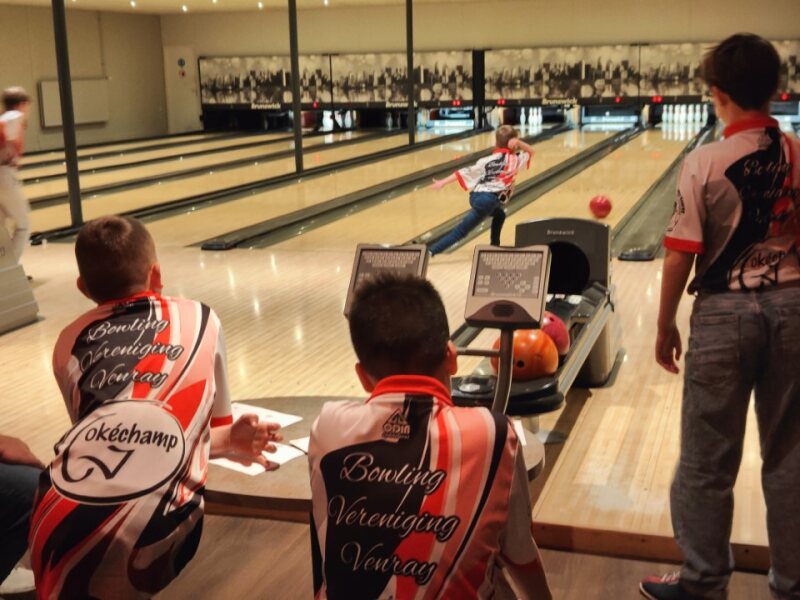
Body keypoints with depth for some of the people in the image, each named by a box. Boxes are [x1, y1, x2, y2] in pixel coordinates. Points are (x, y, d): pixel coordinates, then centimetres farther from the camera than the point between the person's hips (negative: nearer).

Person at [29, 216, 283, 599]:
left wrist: (226, 442, 37)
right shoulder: (200, 319, 18)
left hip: (64, 527, 2)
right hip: (150, 531, -2)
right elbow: (215, 424, 25)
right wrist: (227, 442, 49)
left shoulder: (69, 343, 22)